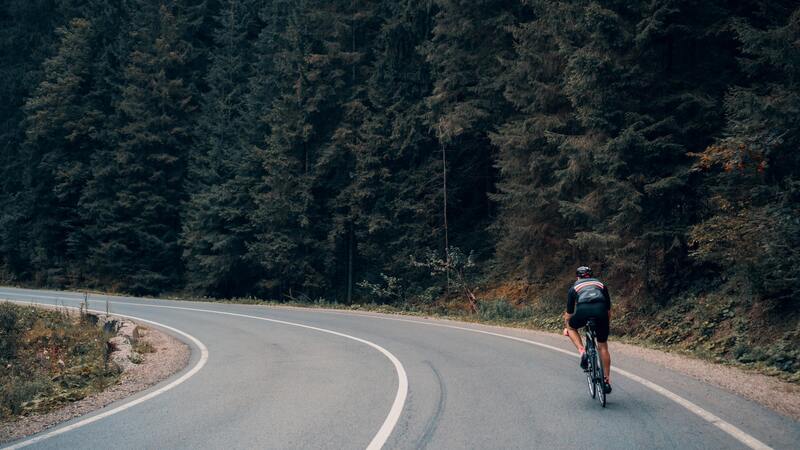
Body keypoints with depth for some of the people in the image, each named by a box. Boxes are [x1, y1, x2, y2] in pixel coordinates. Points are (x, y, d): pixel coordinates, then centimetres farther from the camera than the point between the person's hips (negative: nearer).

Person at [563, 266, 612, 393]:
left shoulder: (574, 287, 30)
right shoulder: (600, 284, 34)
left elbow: (569, 313, 36)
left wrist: (566, 328, 53)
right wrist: (606, 324, 54)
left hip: (583, 311, -2)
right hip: (601, 311, 2)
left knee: (571, 326, 31)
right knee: (603, 347, 17)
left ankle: (582, 351, 8)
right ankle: (607, 381, 18)